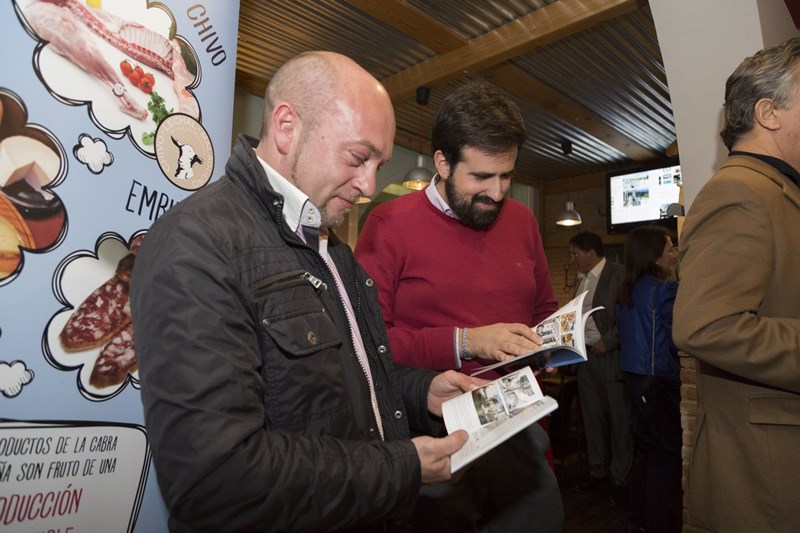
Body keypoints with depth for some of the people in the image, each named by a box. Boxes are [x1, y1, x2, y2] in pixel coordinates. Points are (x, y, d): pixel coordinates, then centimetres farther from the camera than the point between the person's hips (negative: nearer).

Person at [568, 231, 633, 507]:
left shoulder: (619, 274, -10)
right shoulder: (581, 279, 13)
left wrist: (608, 342, -17)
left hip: (611, 357, -7)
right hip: (585, 356, 7)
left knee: (619, 418, 4)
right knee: (592, 417, 14)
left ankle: (620, 479, 17)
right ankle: (598, 472, 28)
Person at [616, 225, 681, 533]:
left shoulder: (626, 291, 8)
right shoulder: (665, 289, -15)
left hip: (633, 377, 8)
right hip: (659, 381, -8)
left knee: (645, 449, 18)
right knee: (667, 455, 4)